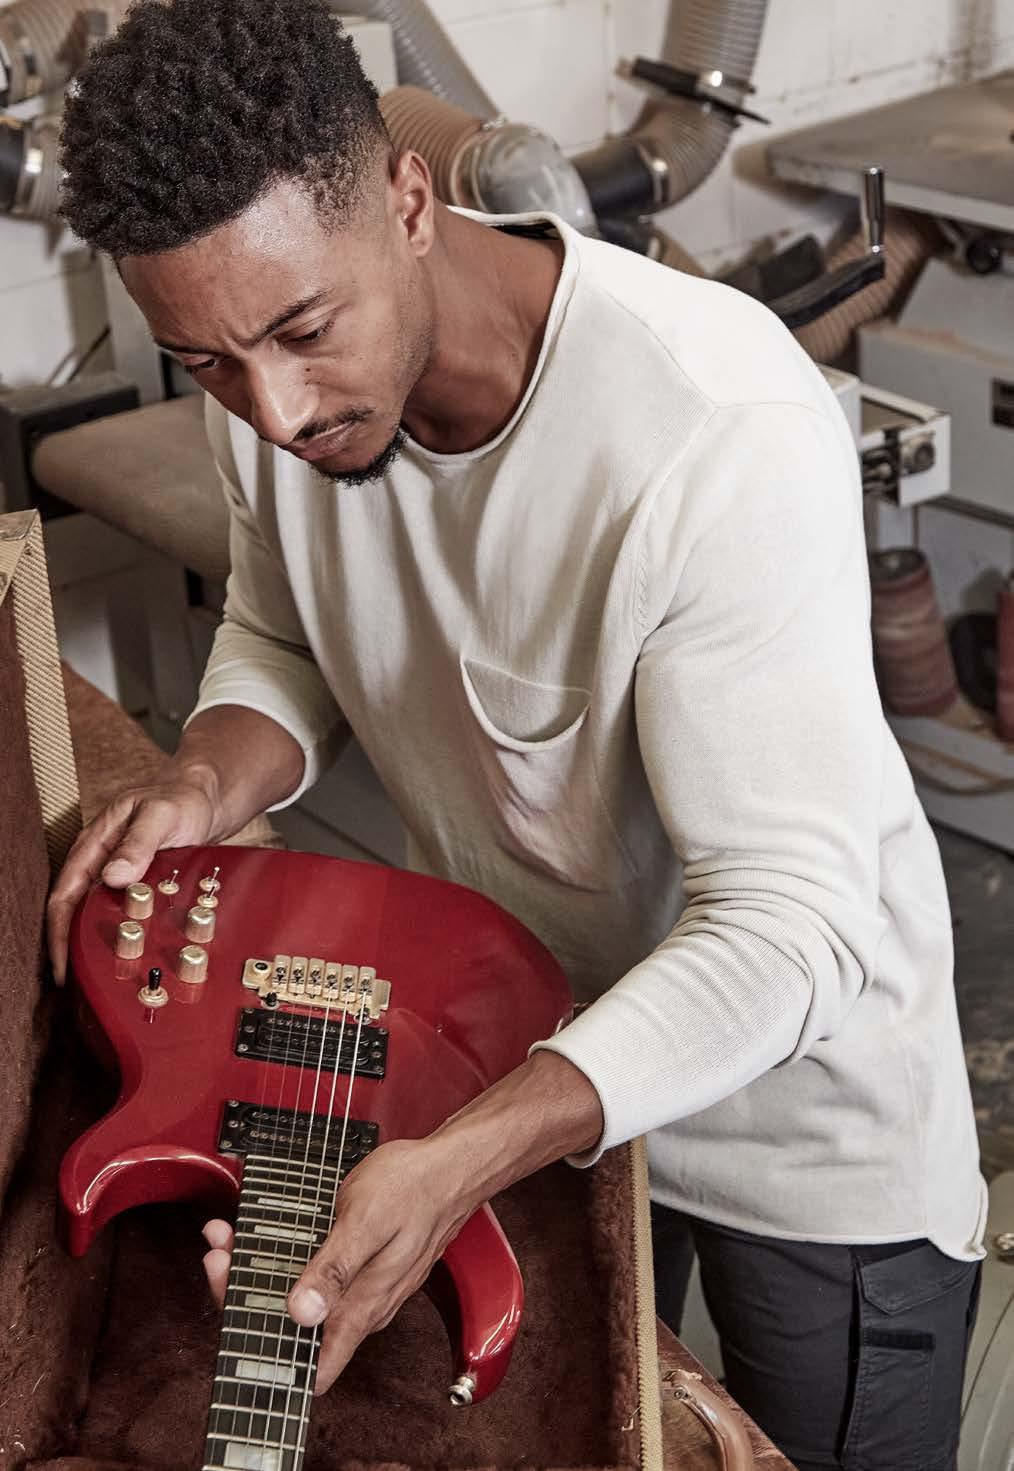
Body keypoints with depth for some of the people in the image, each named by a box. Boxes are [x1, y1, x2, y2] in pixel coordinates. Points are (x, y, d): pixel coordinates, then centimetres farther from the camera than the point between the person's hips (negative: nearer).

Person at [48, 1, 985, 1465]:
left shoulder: (726, 434, -37)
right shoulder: (276, 380, -15)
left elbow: (787, 920, -35)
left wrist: (457, 1165, -46)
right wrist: (206, 782, -19)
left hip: (799, 1110, -5)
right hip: (510, 1048, 6)